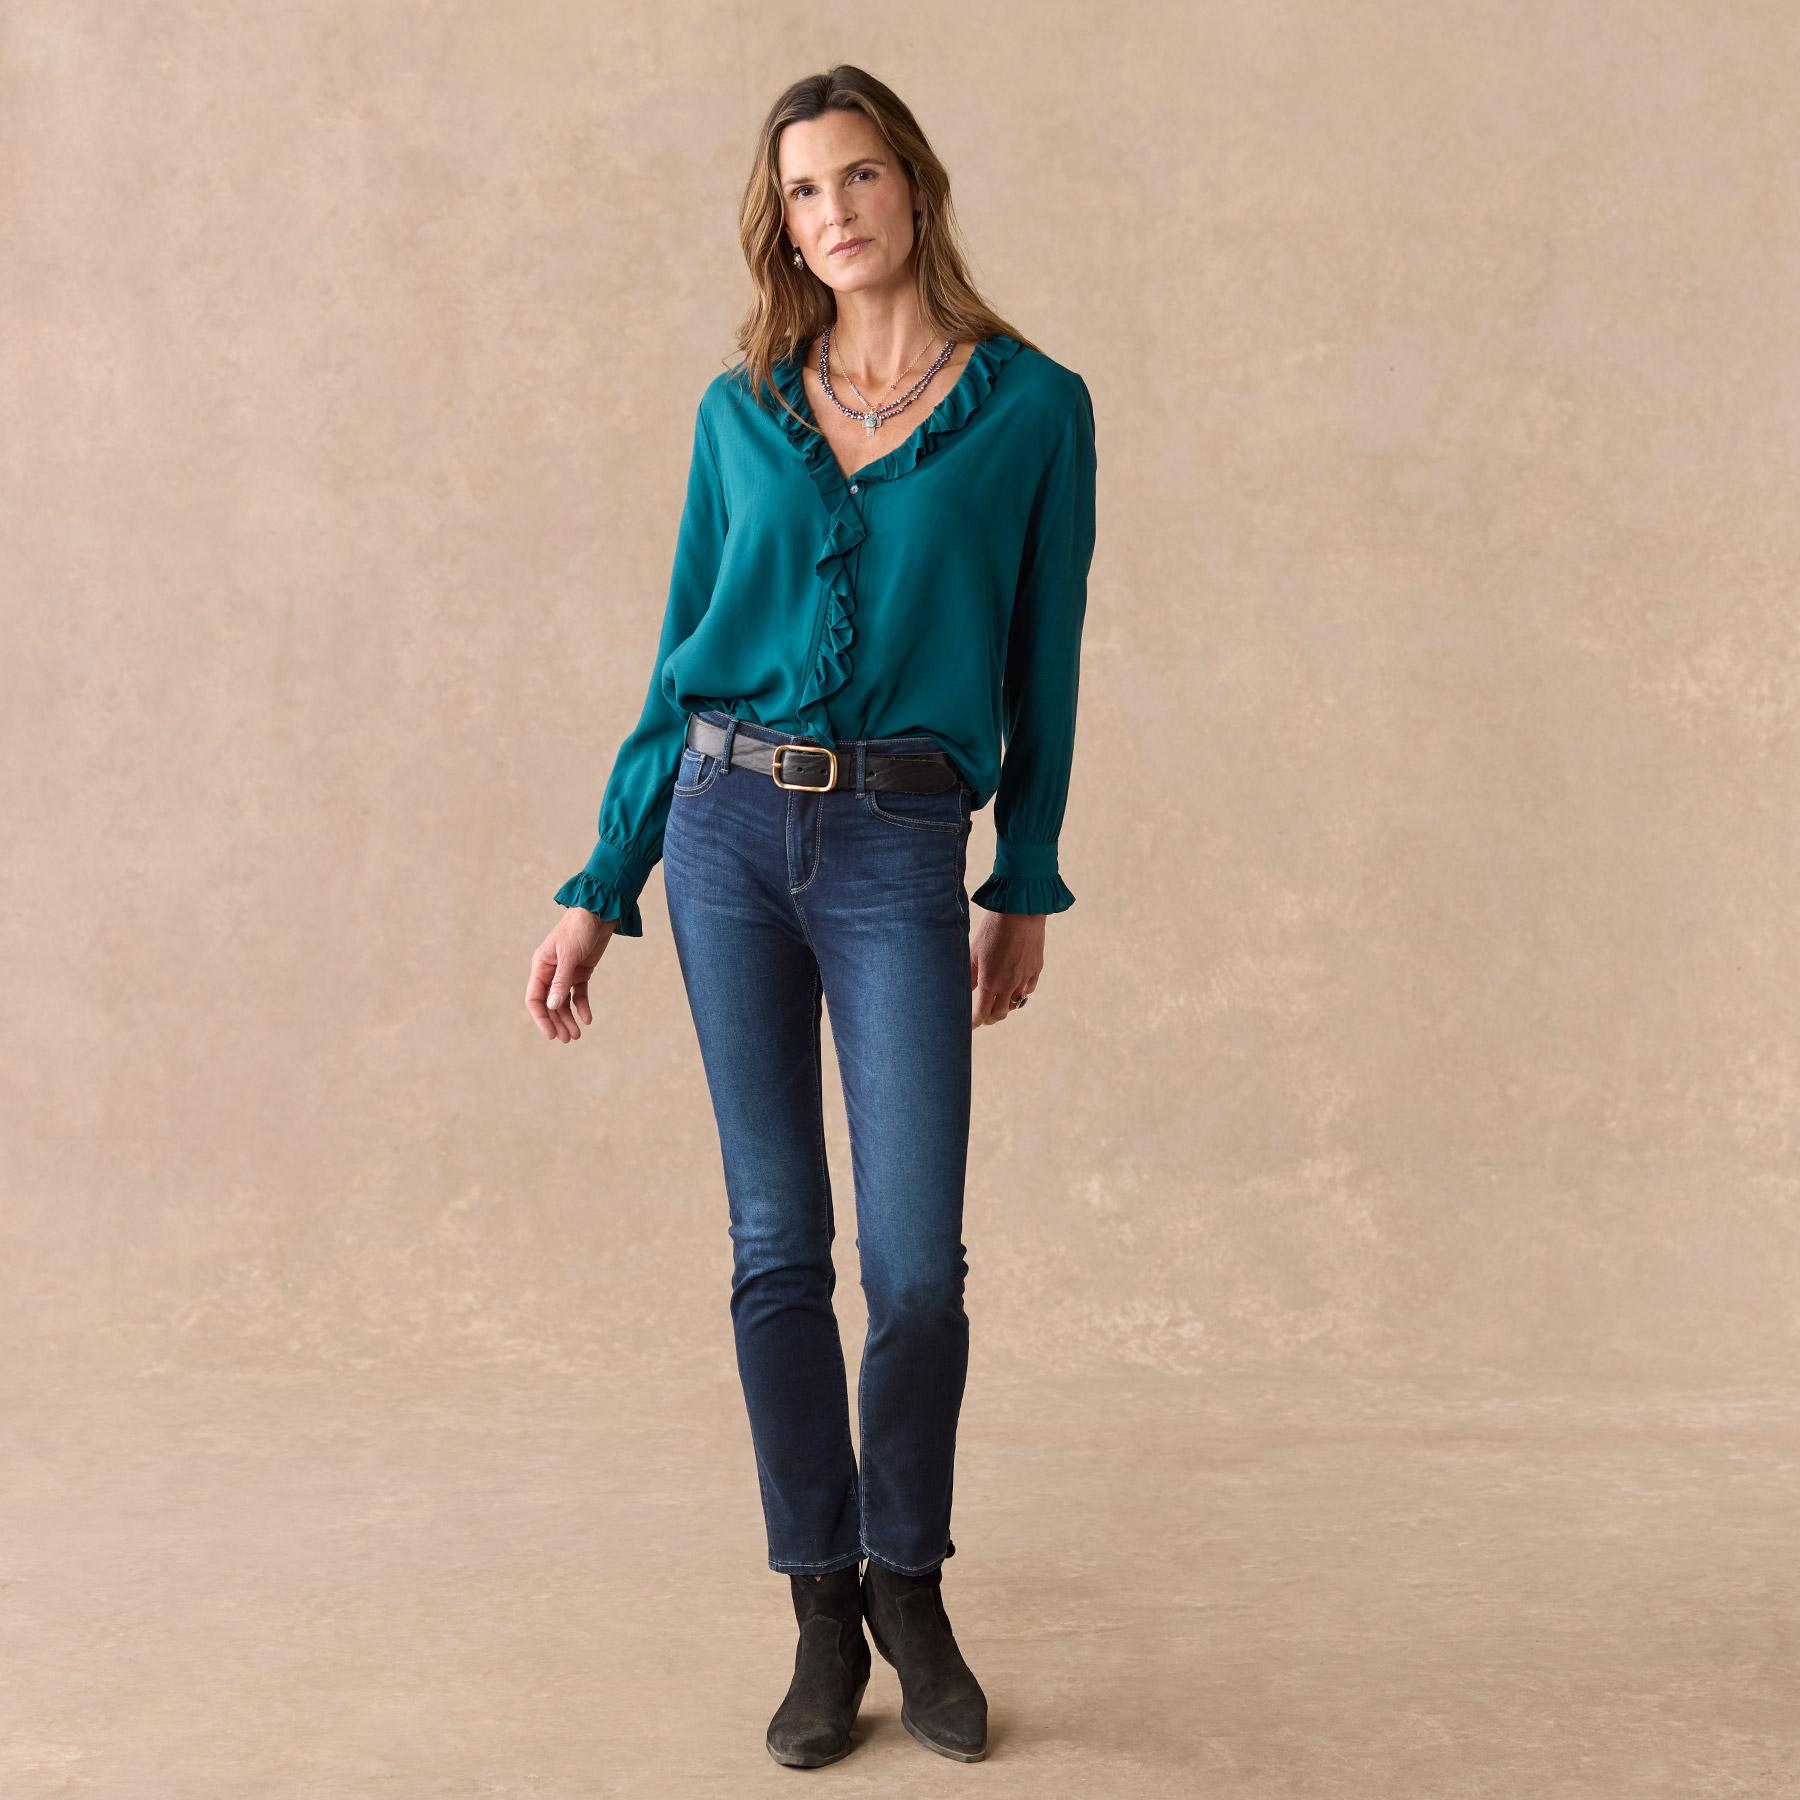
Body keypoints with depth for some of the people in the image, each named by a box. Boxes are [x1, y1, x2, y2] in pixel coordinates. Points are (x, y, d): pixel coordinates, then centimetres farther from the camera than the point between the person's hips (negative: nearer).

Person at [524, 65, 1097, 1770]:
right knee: (778, 1247, 4)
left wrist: (1026, 886, 10)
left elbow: (1043, 665, 8)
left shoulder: (1034, 407, 3)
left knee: (917, 1263, -5)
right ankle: (824, 1619, 18)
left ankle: (909, 1587, 20)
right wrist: (599, 890, 8)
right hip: (725, 825, 2)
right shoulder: (739, 412, 9)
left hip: (899, 855, -2)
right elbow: (681, 664, 11)